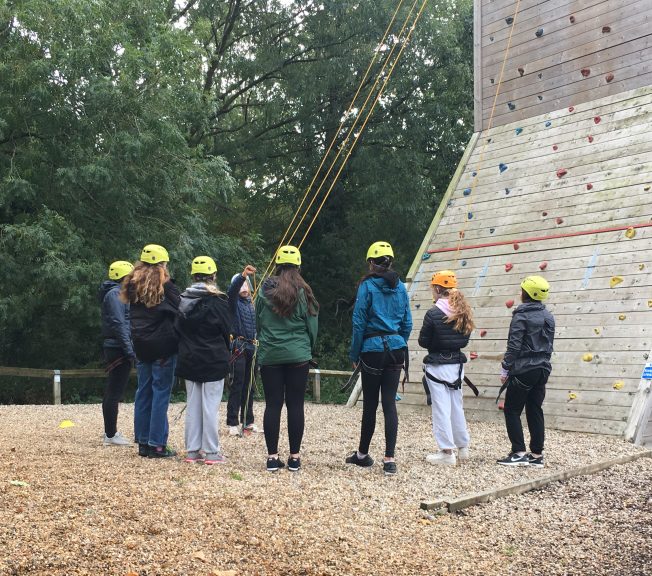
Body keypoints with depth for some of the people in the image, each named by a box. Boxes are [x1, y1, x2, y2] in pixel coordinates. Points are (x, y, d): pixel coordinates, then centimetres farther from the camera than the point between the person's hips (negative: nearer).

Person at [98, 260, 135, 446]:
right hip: (119, 350, -11)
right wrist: (129, 349, -22)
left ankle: (111, 432, 21)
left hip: (114, 349, 11)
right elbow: (118, 324, -20)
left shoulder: (118, 293, 19)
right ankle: (111, 435, -5)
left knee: (112, 392, 14)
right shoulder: (115, 294, -12)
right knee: (114, 392, -8)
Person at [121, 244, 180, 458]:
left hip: (141, 346, 6)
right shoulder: (166, 286, -11)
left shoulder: (133, 285, 7)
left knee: (143, 392, 11)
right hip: (163, 346, -6)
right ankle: (157, 444, -1)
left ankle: (143, 442, 15)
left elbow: (133, 314, 14)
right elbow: (177, 312, -9)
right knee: (161, 393, -2)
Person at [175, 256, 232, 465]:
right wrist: (225, 353, 11)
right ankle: (211, 452, 2)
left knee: (192, 405, 10)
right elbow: (226, 330, -5)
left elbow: (177, 329, 8)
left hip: (188, 360, 5)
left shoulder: (183, 300, 4)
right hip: (213, 361, -5)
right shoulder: (218, 301, -11)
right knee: (211, 406, -1)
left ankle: (192, 451, 13)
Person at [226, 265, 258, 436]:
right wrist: (243, 275, -42)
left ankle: (248, 421, 18)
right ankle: (233, 423, -4)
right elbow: (232, 290, -26)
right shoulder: (234, 302, -3)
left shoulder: (252, 304, 14)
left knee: (249, 385, 10)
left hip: (251, 347, 6)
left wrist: (257, 340, 11)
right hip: (238, 346, -6)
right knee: (237, 385, -7)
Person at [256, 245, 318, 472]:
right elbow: (312, 325, 3)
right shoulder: (303, 292, -5)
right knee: (295, 405, 3)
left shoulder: (265, 291, 0)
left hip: (269, 355, 1)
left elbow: (257, 322, 10)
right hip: (298, 355, -1)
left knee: (272, 405, 4)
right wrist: (310, 348, 20)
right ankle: (294, 457, 6)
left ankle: (272, 457, 5)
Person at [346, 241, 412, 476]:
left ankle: (363, 454, 22)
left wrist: (354, 354, 1)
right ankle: (389, 459, -3)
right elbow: (407, 323, 10)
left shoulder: (367, 285, -6)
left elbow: (359, 323, -6)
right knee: (389, 403, 2)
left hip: (373, 350, -4)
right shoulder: (400, 287, 7)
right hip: (396, 349, 4)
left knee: (370, 404, 6)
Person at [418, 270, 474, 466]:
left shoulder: (433, 314, -16)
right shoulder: (463, 312, 3)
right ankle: (463, 448, 28)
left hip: (437, 366, -6)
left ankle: (447, 452, 2)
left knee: (441, 409, 0)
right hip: (456, 364, 6)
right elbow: (464, 340, 9)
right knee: (457, 407, 18)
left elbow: (423, 341, -9)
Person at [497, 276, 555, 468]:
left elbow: (514, 345, -15)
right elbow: (549, 345, 14)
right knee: (535, 411, 10)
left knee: (512, 410, 1)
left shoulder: (521, 315, -12)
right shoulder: (548, 316, 10)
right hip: (542, 369, 7)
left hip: (523, 370, -7)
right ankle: (537, 455, 11)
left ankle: (519, 453, -4)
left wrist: (505, 369, -10)